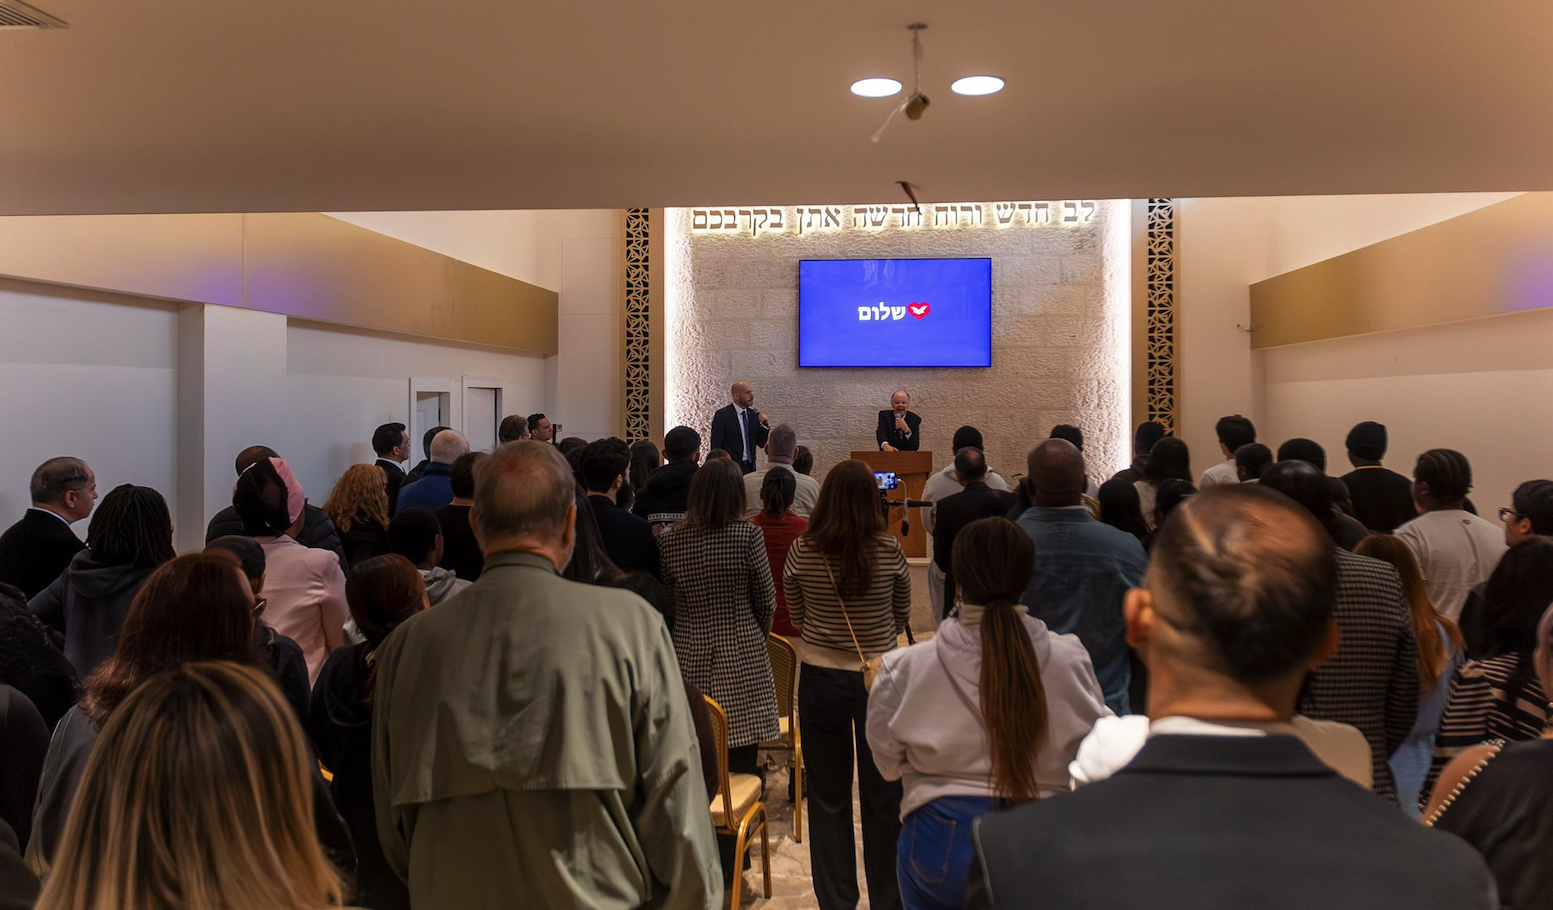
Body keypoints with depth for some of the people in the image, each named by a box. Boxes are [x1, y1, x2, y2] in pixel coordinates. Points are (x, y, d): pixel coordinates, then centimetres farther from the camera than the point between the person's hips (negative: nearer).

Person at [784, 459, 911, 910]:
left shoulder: (801, 552, -9)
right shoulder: (889, 552, -12)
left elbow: (797, 618, 5)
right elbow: (902, 616, 3)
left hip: (820, 680, 1)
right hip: (880, 680, 0)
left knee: (827, 799, 14)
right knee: (883, 799, 13)